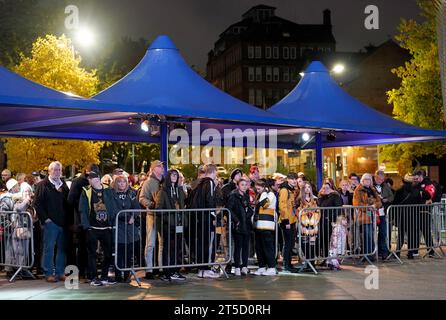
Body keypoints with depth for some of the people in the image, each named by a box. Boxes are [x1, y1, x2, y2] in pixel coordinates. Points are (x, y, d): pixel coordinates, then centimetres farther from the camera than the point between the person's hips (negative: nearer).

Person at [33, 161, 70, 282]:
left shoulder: (63, 185, 17)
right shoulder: (43, 185, 0)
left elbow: (68, 203, 21)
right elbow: (37, 203, -6)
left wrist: (68, 217, 10)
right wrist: (45, 218, -11)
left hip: (63, 222, 5)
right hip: (50, 222, -5)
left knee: (62, 248, 7)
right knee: (49, 248, -3)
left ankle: (60, 272, 13)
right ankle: (49, 273, 3)